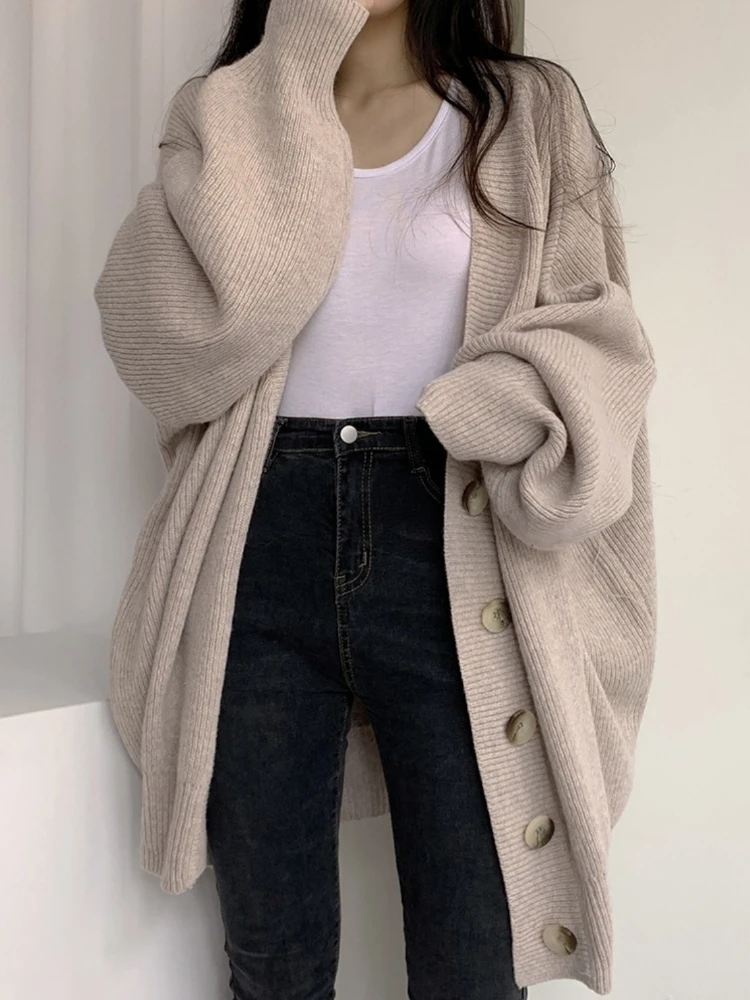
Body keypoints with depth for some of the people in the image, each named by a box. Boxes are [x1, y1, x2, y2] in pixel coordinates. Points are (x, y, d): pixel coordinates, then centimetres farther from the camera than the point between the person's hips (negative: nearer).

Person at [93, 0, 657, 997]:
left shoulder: (532, 113, 11)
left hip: (454, 558, 0)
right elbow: (175, 337, -7)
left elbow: (597, 338, 3)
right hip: (262, 551, 1)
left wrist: (491, 424, -17)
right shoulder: (232, 120, 12)